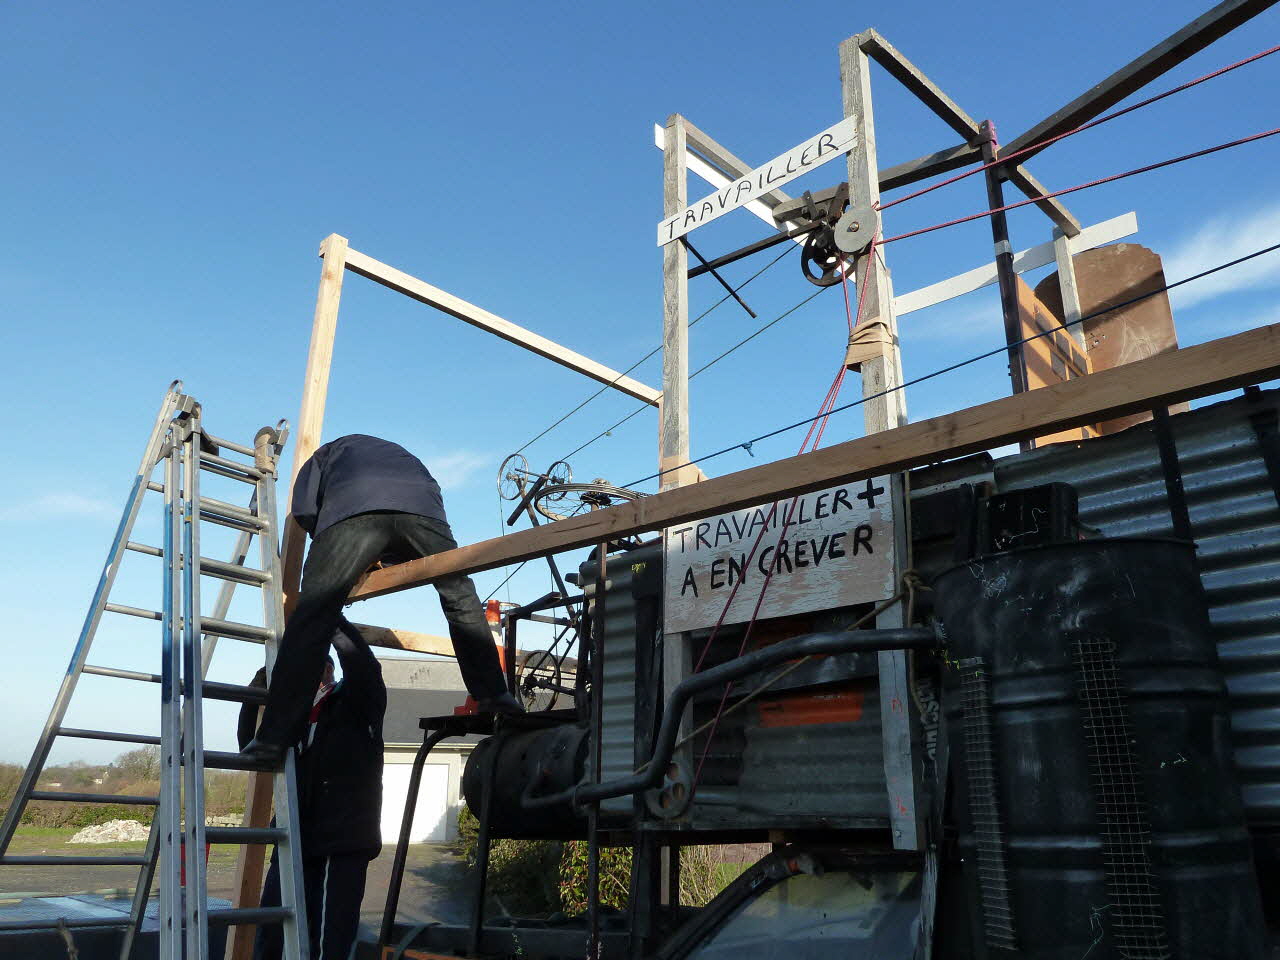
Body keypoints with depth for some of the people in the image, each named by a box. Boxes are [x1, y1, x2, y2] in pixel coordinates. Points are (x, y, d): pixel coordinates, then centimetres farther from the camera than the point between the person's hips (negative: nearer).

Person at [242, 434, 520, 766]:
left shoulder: (324, 454, 40)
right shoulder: (400, 453, 49)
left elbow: (305, 511, 20)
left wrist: (338, 554, 32)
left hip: (352, 508, -2)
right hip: (422, 506, 3)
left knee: (312, 618, -2)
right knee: (461, 598, 19)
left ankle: (273, 738, -7)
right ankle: (494, 695, 17)